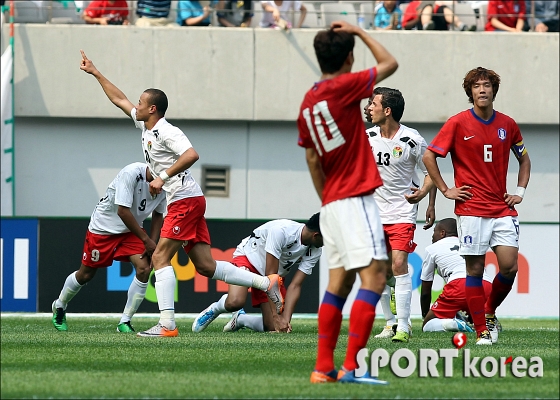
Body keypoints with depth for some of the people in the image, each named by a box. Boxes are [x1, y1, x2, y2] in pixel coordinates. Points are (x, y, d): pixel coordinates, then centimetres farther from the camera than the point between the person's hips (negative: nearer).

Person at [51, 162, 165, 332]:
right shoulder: (132, 173, -33)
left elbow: (158, 215, 4)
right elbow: (122, 211, -33)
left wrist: (152, 244, -8)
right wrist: (146, 240, -29)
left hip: (131, 229, 5)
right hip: (103, 227, -5)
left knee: (144, 268, -16)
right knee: (85, 274, 7)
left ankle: (125, 322, -4)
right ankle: (59, 306, 37)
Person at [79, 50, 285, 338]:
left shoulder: (166, 132, -12)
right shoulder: (144, 125, 15)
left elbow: (191, 155, -27)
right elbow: (119, 99, 26)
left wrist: (163, 177, -26)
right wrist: (95, 73, 28)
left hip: (185, 200, -9)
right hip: (182, 203, 9)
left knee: (160, 258, -13)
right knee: (205, 266, 5)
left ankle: (167, 324, -18)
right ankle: (267, 283, 7)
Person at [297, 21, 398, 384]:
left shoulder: (308, 102, 12)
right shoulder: (342, 87, -11)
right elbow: (390, 64, -2)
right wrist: (359, 31, 8)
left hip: (332, 202, 9)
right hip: (355, 199, -9)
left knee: (339, 281, 13)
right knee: (374, 276, -12)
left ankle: (323, 368, 12)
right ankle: (351, 366, -21)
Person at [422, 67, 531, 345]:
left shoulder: (507, 124, 8)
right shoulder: (458, 123, -3)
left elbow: (524, 159, 23)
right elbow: (429, 156, 1)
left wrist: (520, 191, 12)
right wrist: (446, 190, -1)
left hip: (502, 209, 3)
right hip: (471, 209, -3)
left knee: (509, 266, -7)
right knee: (475, 269, -3)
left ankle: (490, 312, 19)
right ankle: (482, 331, 4)